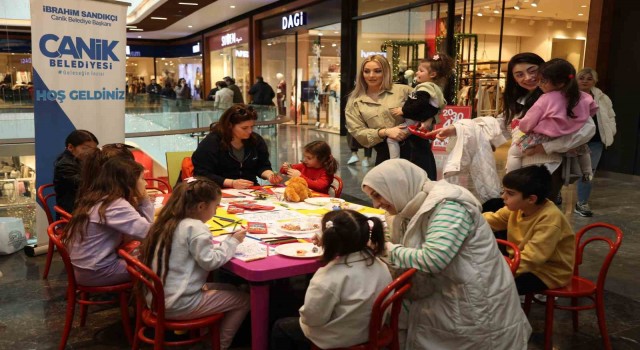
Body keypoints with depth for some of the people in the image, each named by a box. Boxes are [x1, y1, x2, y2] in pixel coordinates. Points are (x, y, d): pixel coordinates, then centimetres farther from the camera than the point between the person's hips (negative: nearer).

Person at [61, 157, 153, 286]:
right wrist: (145, 200, -16)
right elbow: (148, 232, -25)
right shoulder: (116, 205, -21)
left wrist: (142, 201, 1)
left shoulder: (93, 197, 6)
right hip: (95, 272, -9)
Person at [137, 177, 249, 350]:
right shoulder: (195, 227, -20)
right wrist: (232, 241, -7)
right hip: (179, 304, -9)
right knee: (242, 299, 4)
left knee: (228, 289, 21)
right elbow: (210, 261, -19)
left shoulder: (168, 221, 7)